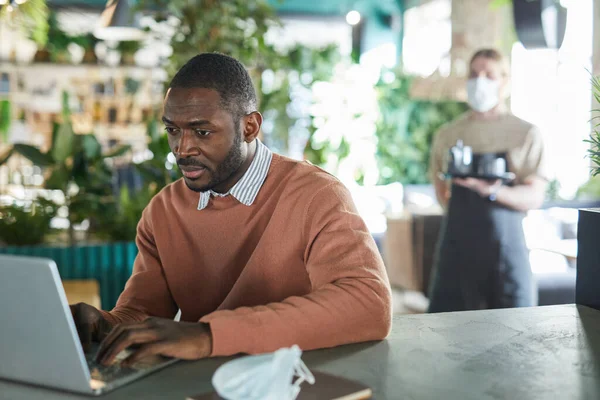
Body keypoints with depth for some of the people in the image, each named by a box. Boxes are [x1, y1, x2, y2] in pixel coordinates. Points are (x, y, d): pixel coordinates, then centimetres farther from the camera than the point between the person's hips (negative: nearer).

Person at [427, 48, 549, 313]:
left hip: (505, 246, -2)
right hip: (457, 245, 2)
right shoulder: (448, 135, 9)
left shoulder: (526, 134, 2)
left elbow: (535, 197, -6)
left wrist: (492, 191, -22)